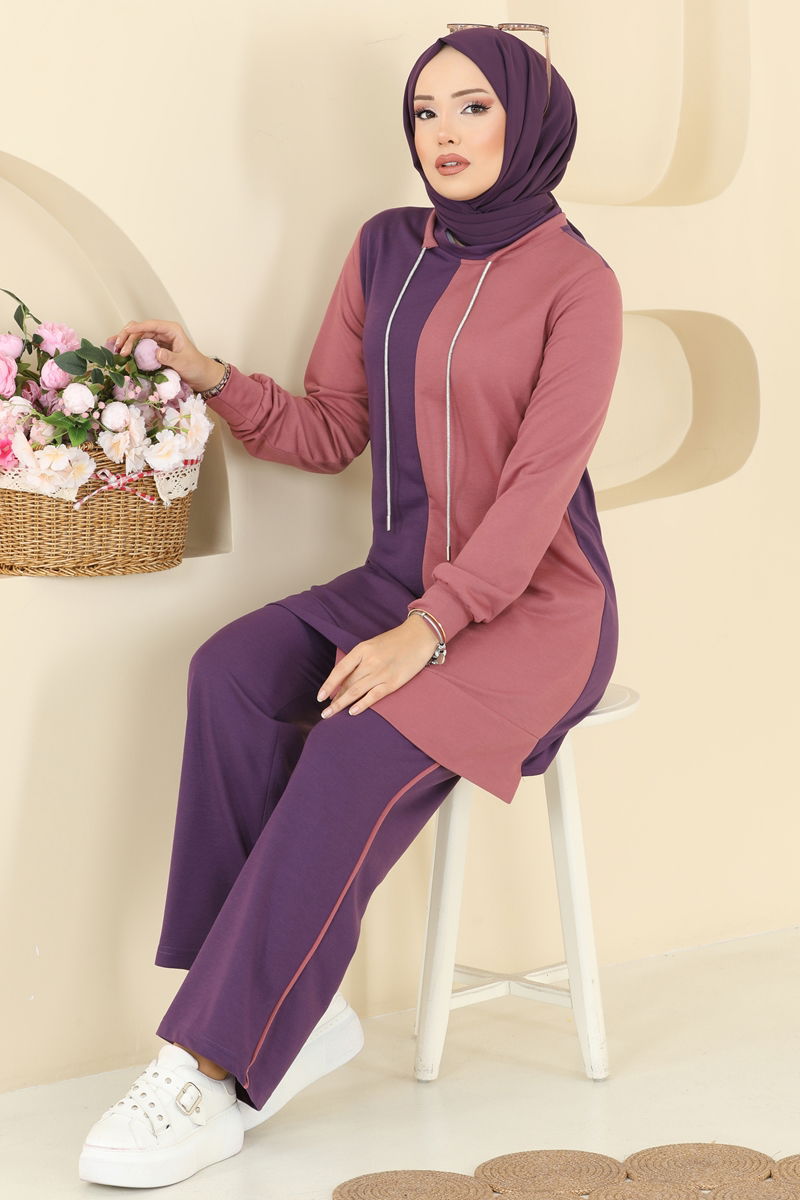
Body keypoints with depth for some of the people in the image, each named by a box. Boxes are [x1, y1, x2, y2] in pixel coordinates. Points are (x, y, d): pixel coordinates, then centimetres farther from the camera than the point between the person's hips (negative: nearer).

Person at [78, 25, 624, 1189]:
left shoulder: (575, 282, -8)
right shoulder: (386, 250, 9)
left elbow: (540, 484, -16)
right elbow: (332, 430, 12)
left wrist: (426, 632, -25)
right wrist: (214, 379, -5)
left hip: (534, 605, -5)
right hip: (400, 581, 6)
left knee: (363, 751, -31)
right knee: (232, 674, -24)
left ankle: (213, 1071, -26)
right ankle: (301, 1010, -20)